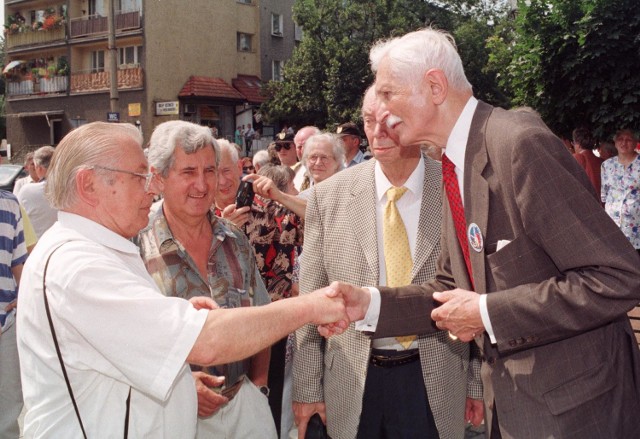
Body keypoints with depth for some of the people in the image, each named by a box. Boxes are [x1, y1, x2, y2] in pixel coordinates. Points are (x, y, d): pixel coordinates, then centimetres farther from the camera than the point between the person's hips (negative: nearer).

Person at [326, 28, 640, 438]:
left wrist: (486, 312, -22)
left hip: (572, 404, -8)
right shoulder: (454, 163, 5)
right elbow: (454, 286, 9)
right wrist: (369, 302, -5)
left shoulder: (521, 143, -22)